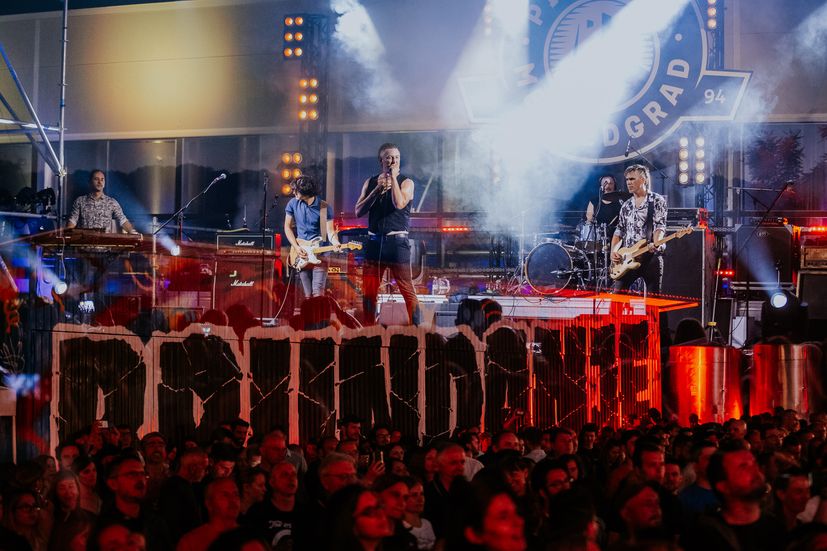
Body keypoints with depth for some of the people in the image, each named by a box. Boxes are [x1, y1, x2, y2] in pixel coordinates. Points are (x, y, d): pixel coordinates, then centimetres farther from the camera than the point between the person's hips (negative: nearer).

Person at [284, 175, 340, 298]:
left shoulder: (325, 208, -6)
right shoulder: (293, 204, 1)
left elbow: (331, 231, -4)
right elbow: (288, 227, 8)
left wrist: (335, 243, -26)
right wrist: (297, 247, -5)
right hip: (301, 255, 2)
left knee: (318, 295, -13)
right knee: (308, 296, 2)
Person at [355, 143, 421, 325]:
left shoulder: (406, 182, 1)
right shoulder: (371, 182, 12)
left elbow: (399, 204, -18)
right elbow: (359, 211, 2)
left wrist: (393, 177, -11)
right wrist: (378, 189, -6)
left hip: (397, 241, -4)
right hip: (374, 241, 4)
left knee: (407, 291, -7)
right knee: (368, 291, 6)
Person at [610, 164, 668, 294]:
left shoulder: (657, 200, 2)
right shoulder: (626, 206, 18)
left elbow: (660, 226, -8)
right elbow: (619, 232, 20)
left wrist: (656, 244, -27)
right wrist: (614, 251, 3)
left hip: (650, 257, -5)